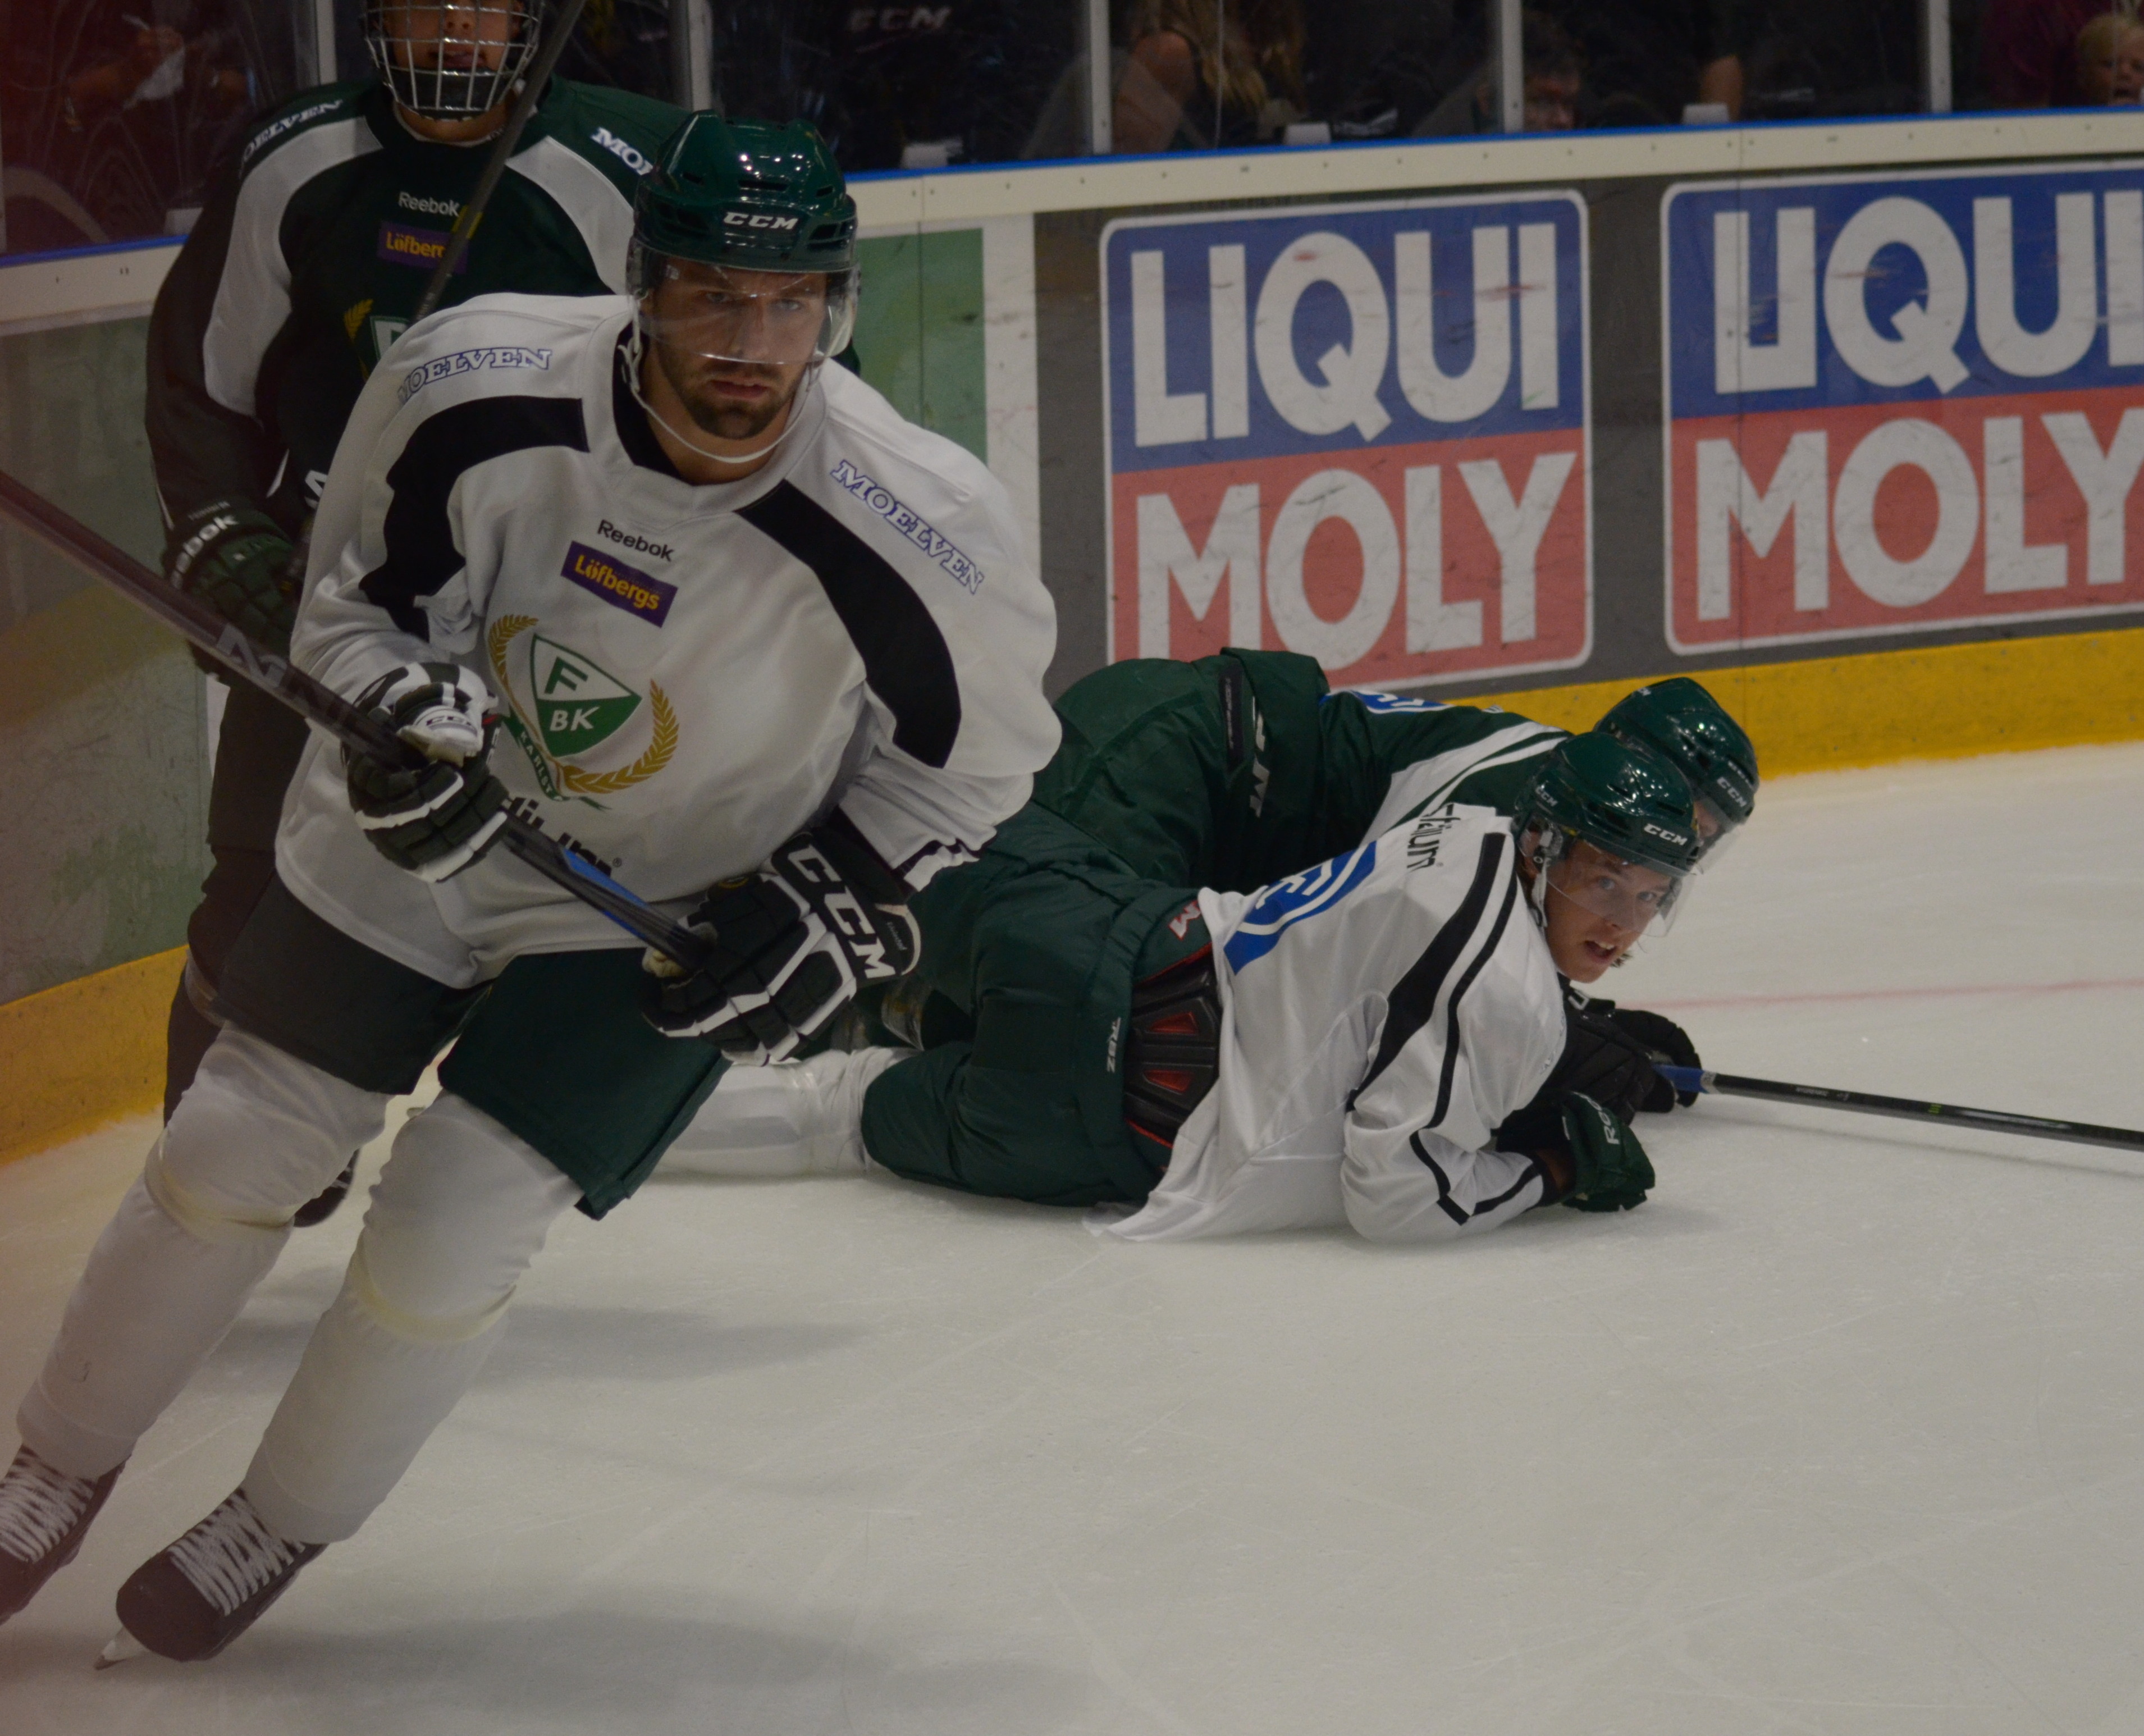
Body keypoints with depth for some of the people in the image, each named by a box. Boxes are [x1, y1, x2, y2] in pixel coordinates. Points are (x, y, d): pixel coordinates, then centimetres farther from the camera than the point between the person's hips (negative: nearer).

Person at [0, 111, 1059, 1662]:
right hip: (420, 836, 2)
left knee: (450, 1233, -10)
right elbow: (353, 591, -6)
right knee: (230, 1155, 6)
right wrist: (401, 716, -25)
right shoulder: (480, 389, -25)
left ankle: (277, 1532, 18)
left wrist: (833, 910, -14)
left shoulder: (915, 533, -28)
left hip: (672, 914, -2)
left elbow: (976, 745, -7)